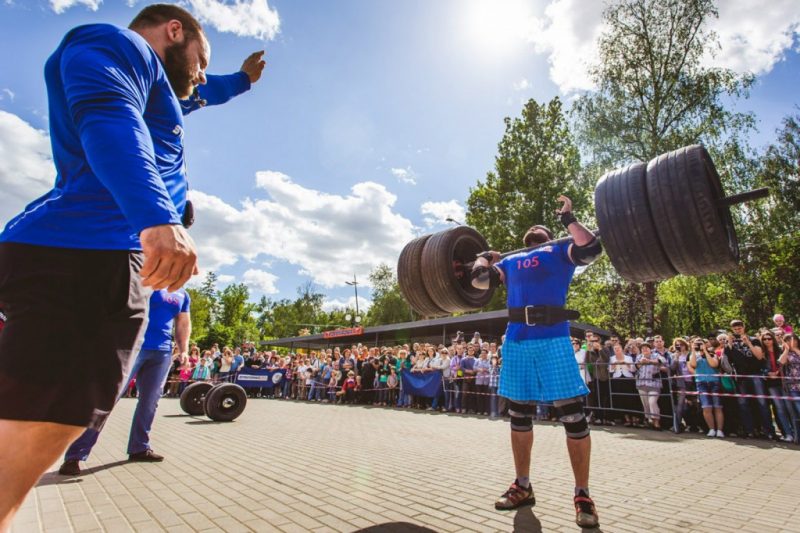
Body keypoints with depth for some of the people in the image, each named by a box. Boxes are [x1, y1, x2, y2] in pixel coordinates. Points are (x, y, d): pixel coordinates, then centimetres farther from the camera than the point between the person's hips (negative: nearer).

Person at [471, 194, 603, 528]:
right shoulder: (512, 260, 25)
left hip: (553, 340, -4)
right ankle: (522, 487, 25)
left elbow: (591, 250, -4)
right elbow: (479, 280, 17)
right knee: (519, 416, 11)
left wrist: (568, 219, 2)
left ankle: (582, 495, 13)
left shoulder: (561, 251, 15)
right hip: (515, 342, 4)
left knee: (573, 416, -2)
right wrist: (484, 256, 30)